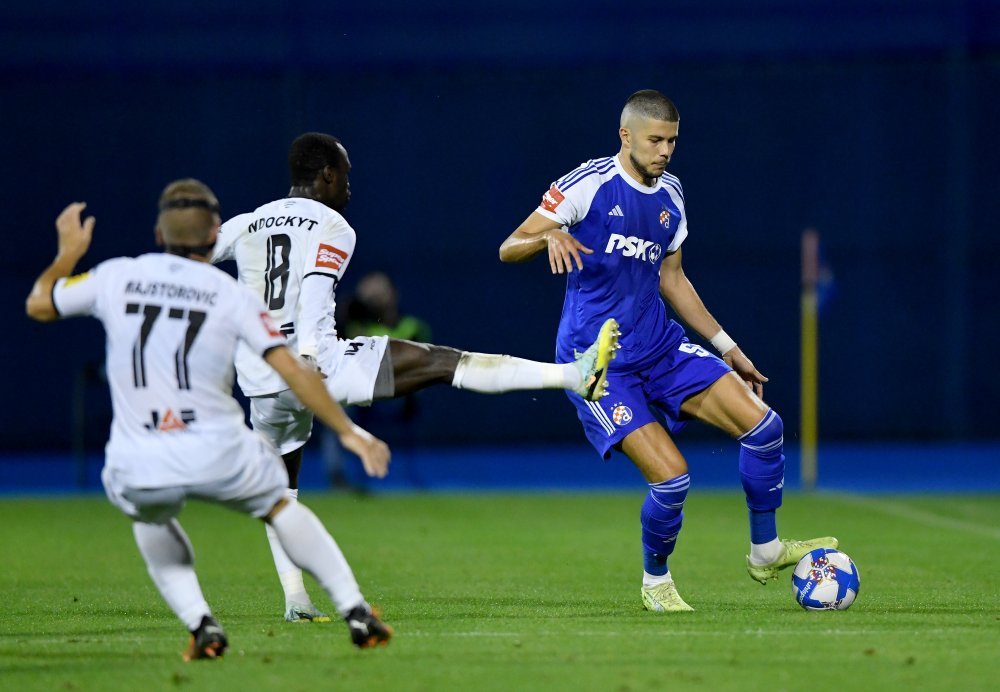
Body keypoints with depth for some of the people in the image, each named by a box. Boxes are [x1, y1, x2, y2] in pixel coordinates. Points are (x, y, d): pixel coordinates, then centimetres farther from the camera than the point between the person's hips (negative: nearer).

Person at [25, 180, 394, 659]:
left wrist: (68, 253, 38)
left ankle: (201, 626, 15)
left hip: (136, 471, 1)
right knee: (279, 506, 29)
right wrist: (348, 432, 1)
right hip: (217, 458, -1)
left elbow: (38, 305, 21)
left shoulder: (116, 277, 6)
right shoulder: (230, 295, 1)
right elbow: (293, 372, -5)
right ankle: (356, 612, 20)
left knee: (149, 514, 36)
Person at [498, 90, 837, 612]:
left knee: (762, 425, -7)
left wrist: (727, 347, 20)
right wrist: (550, 236, -33)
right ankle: (655, 583, 10)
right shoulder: (588, 184, -11)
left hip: (660, 348, 7)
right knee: (671, 477, -18)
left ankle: (765, 551, 12)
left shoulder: (670, 196, 9)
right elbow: (509, 249, -11)